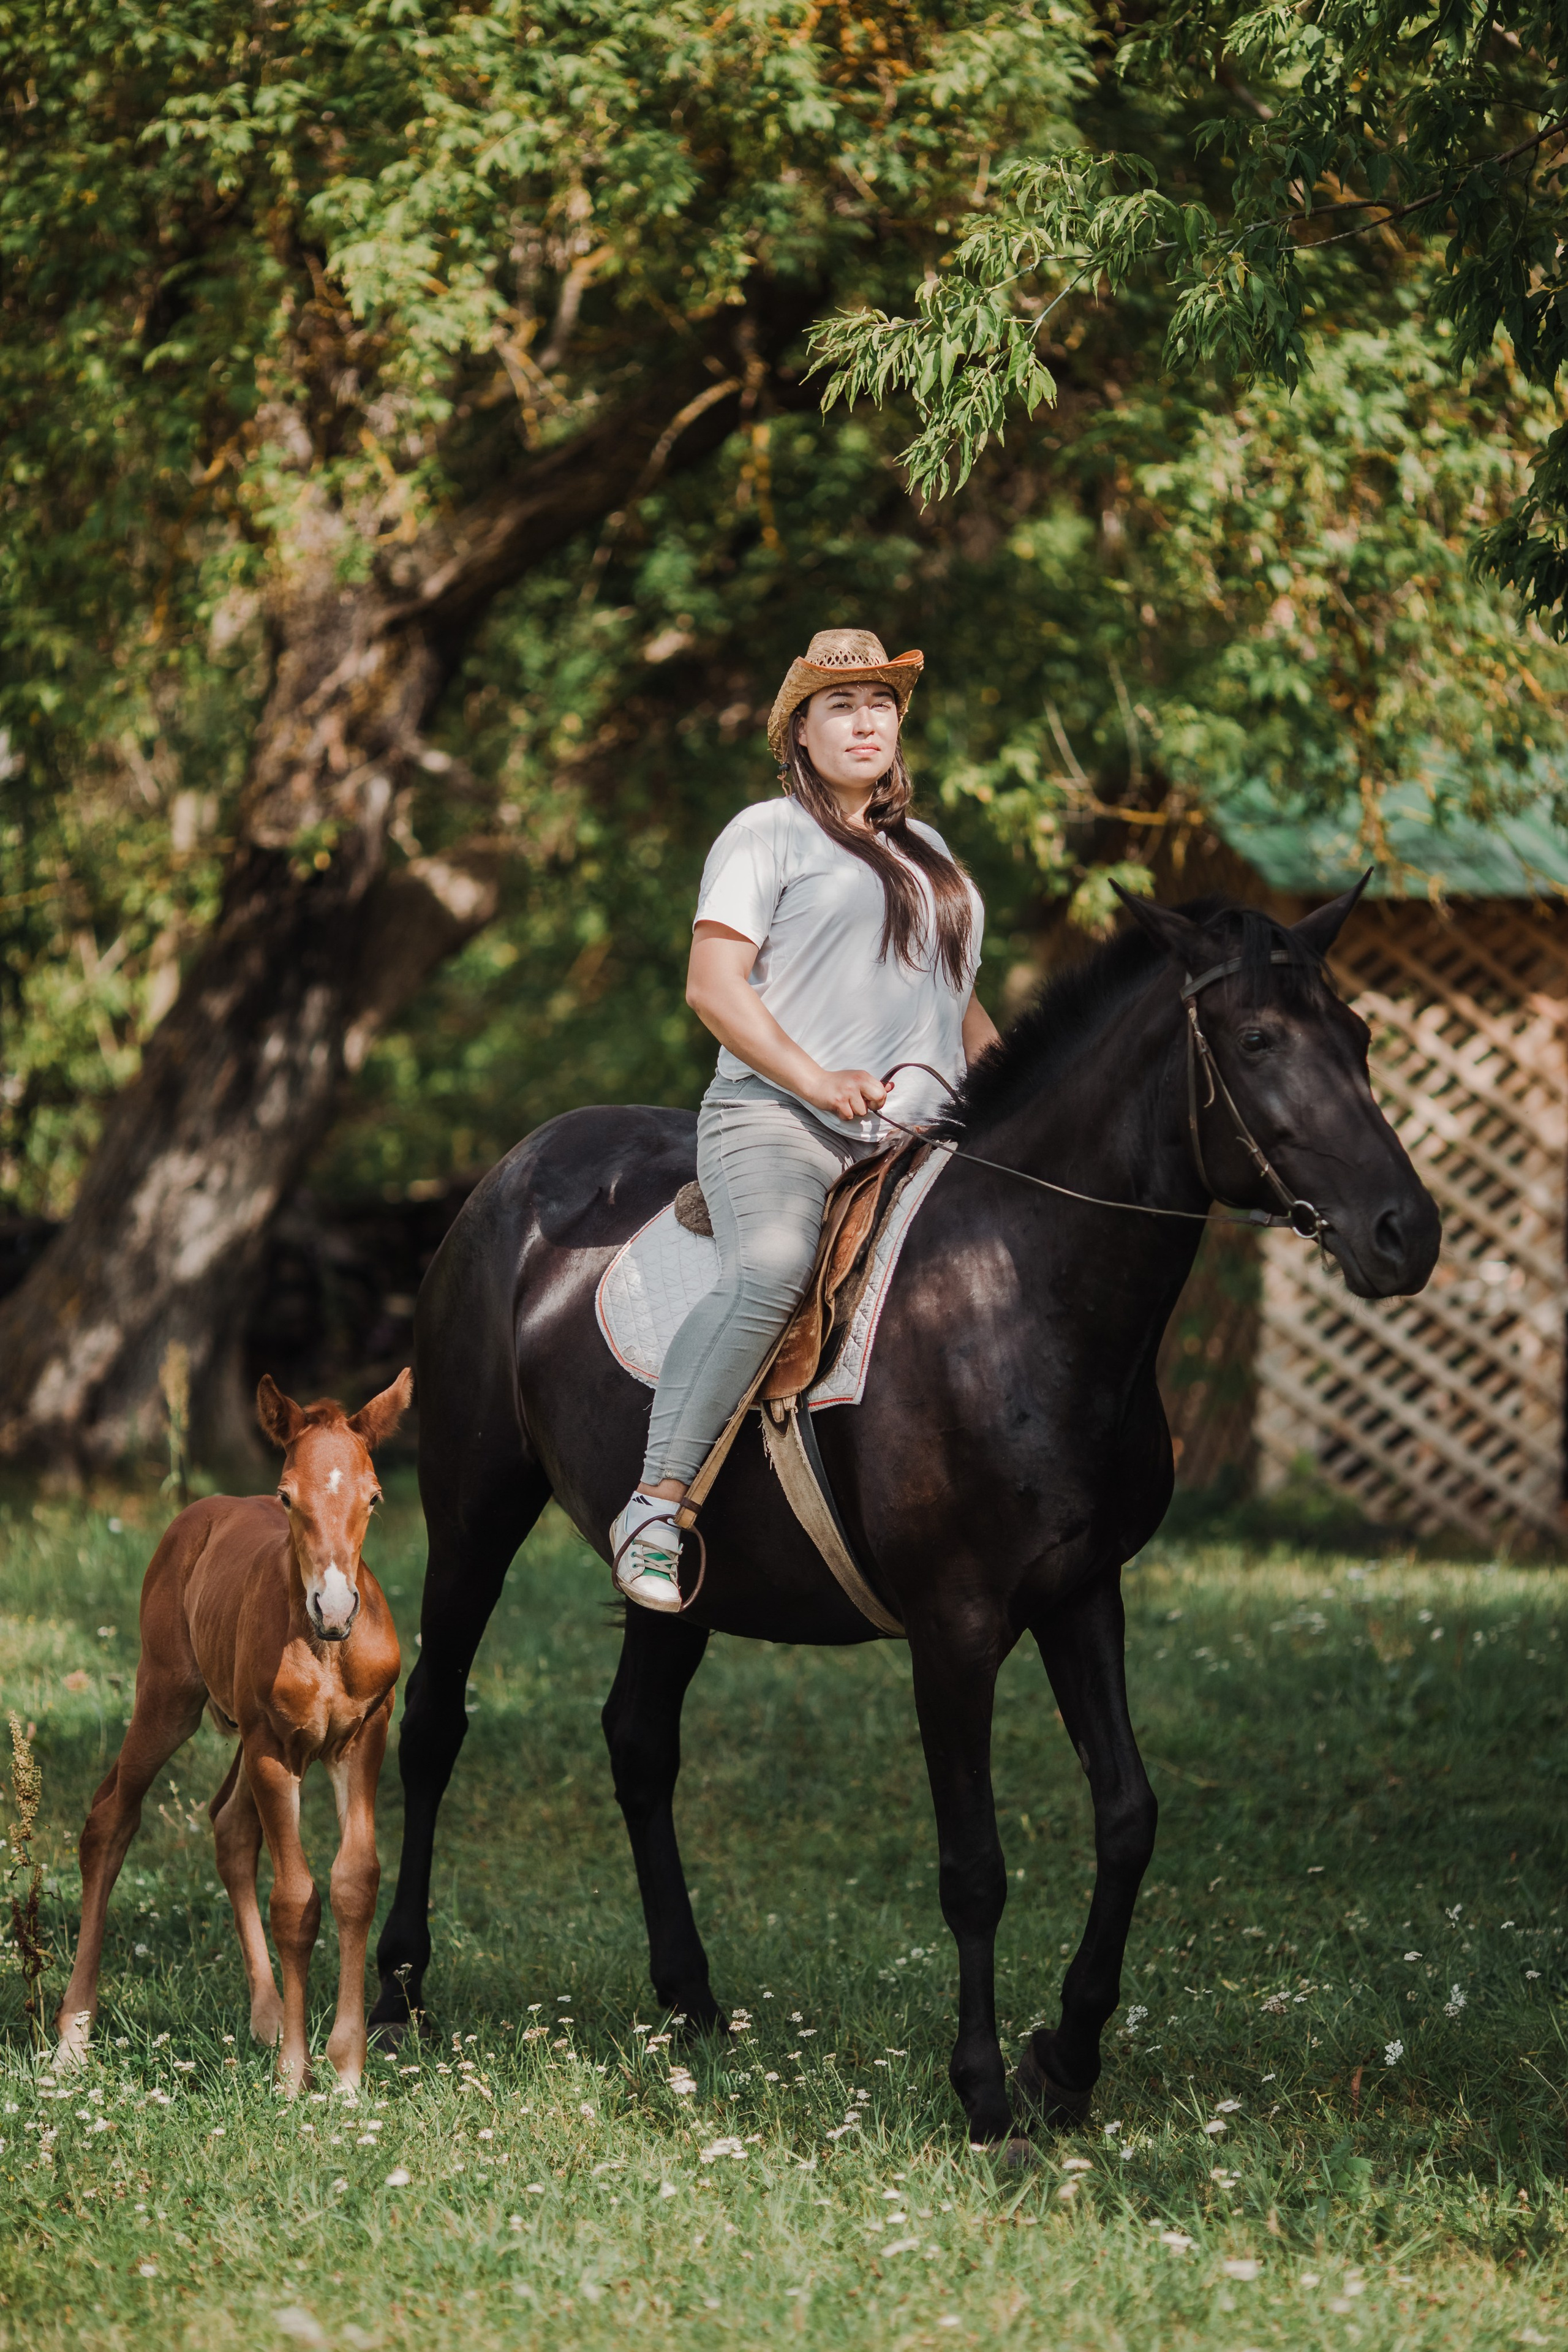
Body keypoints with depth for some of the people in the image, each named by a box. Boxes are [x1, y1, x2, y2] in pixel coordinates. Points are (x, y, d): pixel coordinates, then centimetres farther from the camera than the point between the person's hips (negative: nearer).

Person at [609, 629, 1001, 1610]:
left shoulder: (928, 850, 26)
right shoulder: (767, 833, 5)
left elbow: (955, 1001, 34)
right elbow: (713, 985, -5)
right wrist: (816, 1080, -16)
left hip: (919, 1133, 7)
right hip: (778, 1123, -7)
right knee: (771, 1270, -35)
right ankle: (655, 1507, -35)